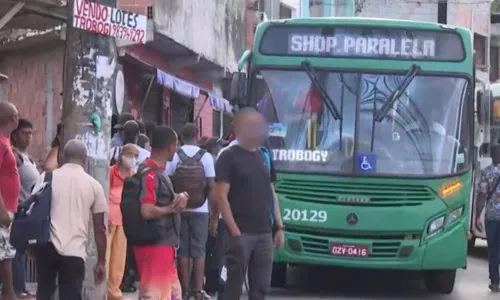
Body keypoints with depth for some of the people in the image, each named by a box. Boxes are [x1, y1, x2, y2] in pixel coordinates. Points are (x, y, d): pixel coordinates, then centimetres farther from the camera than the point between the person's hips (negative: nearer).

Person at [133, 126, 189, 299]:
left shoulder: (159, 172, 13)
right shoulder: (150, 174, -18)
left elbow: (164, 200, 23)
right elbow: (147, 211, -28)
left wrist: (181, 197, 0)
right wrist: (172, 208, -12)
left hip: (165, 244, 11)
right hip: (154, 245, -11)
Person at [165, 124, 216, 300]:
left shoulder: (174, 156, -1)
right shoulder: (206, 157, -3)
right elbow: (211, 187, -5)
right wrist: (214, 215, 0)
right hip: (200, 210, -1)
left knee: (183, 250, 7)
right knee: (198, 251, 4)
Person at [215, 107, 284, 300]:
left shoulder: (264, 156, 15)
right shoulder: (229, 157, -5)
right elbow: (221, 196, -10)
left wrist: (279, 226, 12)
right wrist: (234, 230, -16)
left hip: (264, 233, 6)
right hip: (240, 232, -6)